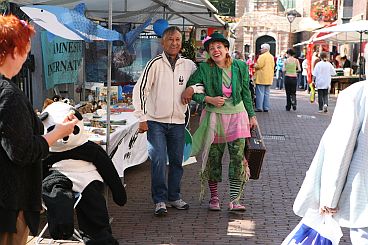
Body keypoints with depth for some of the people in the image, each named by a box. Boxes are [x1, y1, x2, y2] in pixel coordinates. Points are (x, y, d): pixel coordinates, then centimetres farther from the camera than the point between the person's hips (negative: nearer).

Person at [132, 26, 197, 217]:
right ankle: (159, 200, 0)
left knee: (176, 161, 11)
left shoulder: (189, 65, 5)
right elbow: (140, 89, -8)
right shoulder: (156, 64, -7)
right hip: (156, 121, -4)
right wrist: (142, 118, -11)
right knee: (158, 160, -10)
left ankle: (174, 196, 25)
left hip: (178, 122, 4)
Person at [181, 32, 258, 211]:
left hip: (236, 116, 1)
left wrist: (251, 115, 11)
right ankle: (214, 197, 19)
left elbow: (246, 93, 11)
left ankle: (234, 200, -2)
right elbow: (190, 89, -3)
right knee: (213, 158, 5)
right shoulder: (204, 69, -5)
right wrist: (209, 99, -14)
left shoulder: (240, 67, 2)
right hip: (214, 116, -1)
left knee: (238, 158, -6)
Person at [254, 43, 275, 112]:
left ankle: (259, 107, -4)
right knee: (266, 93, 11)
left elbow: (259, 66, -17)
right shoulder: (271, 57, 12)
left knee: (260, 93, -4)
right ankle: (266, 108, 11)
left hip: (261, 78, -8)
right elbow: (273, 66, 16)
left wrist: (254, 65, 3)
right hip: (269, 78, 8)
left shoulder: (262, 56, -13)